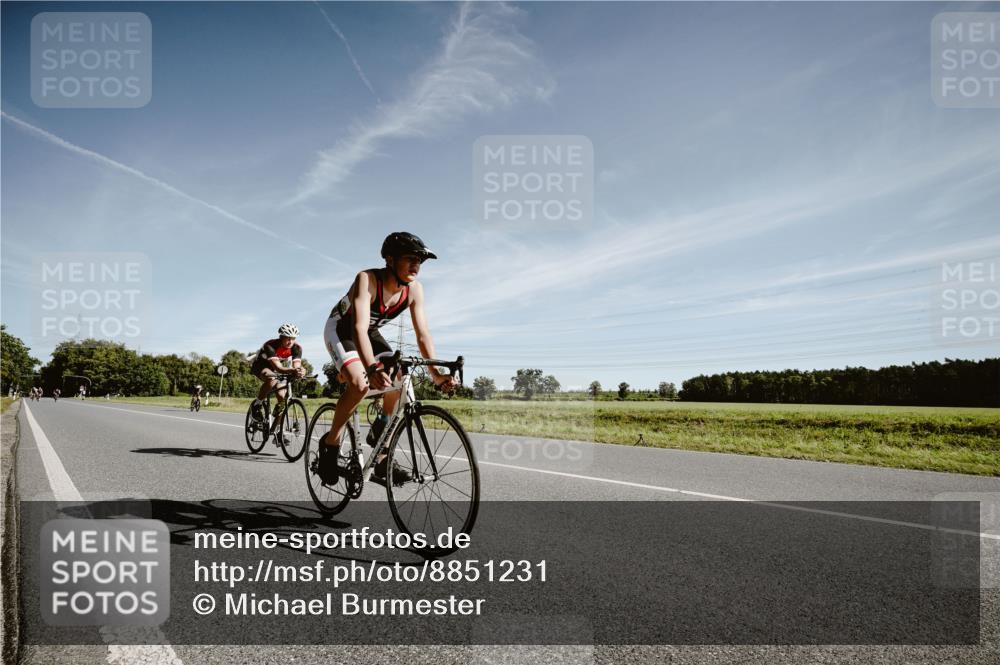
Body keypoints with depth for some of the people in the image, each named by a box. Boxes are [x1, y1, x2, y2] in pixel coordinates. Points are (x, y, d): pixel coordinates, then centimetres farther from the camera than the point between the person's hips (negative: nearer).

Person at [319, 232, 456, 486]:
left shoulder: (414, 289, -19)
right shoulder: (367, 279, -35)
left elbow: (422, 334, -18)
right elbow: (359, 328, -47)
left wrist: (436, 373, -31)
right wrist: (372, 368, -62)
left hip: (370, 332, 6)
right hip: (341, 329, -6)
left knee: (398, 384, -13)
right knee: (360, 384, -30)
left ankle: (382, 464, 4)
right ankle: (330, 443, -6)